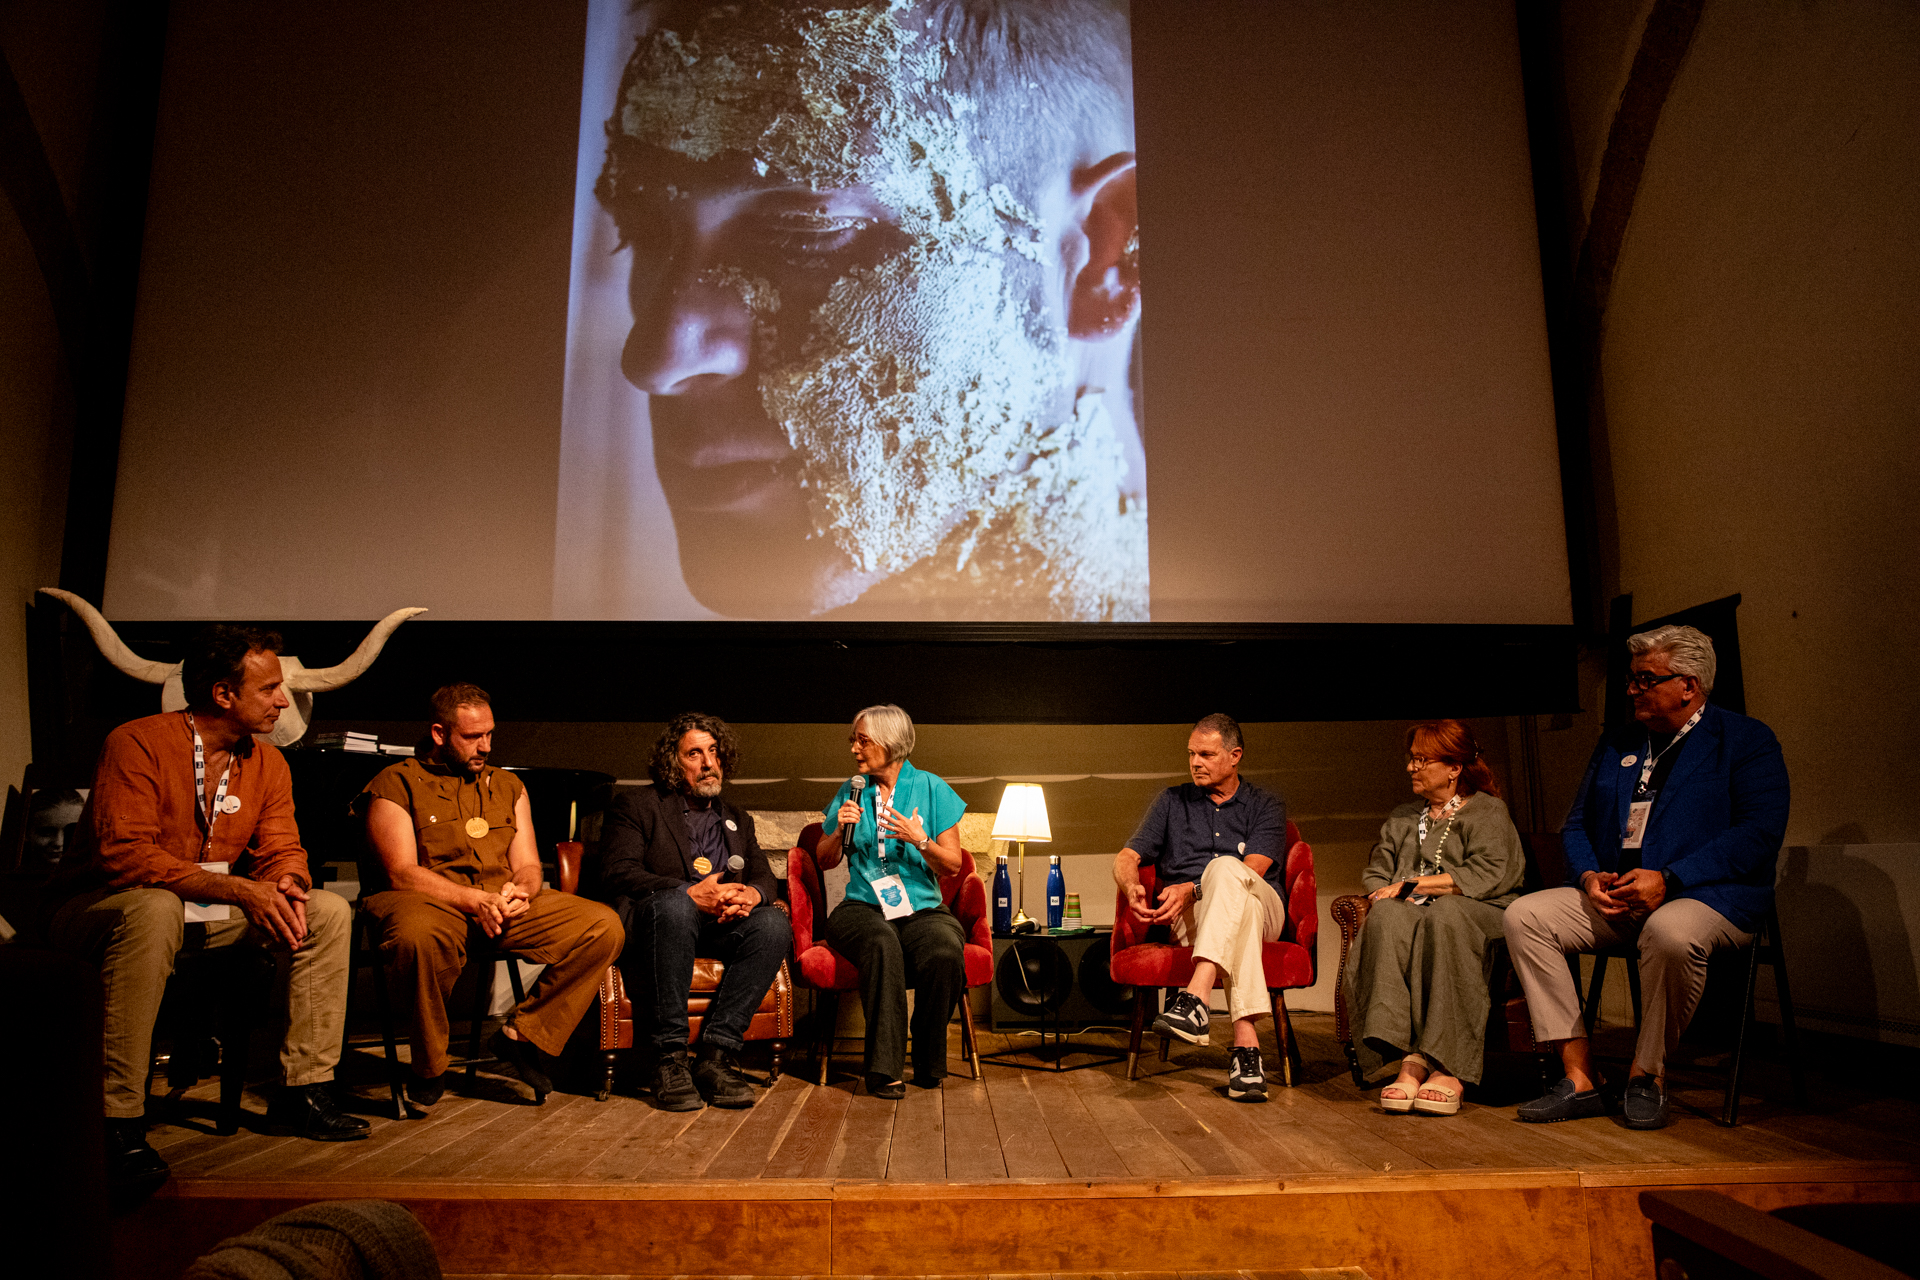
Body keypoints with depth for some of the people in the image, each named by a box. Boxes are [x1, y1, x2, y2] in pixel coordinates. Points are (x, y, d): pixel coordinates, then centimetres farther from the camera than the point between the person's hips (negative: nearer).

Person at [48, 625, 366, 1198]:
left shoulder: (267, 762, 2)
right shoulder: (137, 743, -19)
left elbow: (283, 851, 2)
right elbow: (122, 854, -29)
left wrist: (286, 884, -24)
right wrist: (238, 888, -36)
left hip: (205, 913, 7)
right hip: (98, 910, -6)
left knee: (328, 911, -9)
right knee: (155, 907, -40)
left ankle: (302, 1093, -7)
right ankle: (119, 1123, -34)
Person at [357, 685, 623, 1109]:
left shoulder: (508, 785, 22)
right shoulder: (395, 784, 5)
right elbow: (402, 872, -7)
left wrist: (521, 891, -10)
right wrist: (474, 900, -22)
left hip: (506, 905, 5)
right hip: (431, 901, -4)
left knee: (604, 927, -16)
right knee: (420, 936, -42)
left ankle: (524, 1035, -6)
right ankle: (428, 1069, -17)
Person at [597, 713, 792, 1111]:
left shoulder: (737, 820, 26)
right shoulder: (635, 805, 10)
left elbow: (765, 877, 16)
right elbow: (617, 873, -5)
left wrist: (752, 894, -12)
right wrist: (690, 894, -19)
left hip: (722, 926, 4)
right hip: (650, 921, -4)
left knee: (775, 923, -26)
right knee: (674, 905, -38)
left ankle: (715, 1055, -26)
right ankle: (669, 1058, -32)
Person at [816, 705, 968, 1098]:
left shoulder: (931, 788, 7)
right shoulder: (851, 792, 14)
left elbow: (953, 865, 5)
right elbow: (824, 861, 17)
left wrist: (920, 841, -13)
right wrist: (840, 830, -3)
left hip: (923, 909, 0)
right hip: (861, 908, 1)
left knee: (946, 952, -33)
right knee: (883, 945, -36)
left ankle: (928, 1065, -12)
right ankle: (884, 1068, -30)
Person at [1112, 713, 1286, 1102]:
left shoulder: (1266, 805, 14)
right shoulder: (1172, 802, 21)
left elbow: (1252, 869, -5)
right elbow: (1126, 858, 14)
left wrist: (1190, 889, -20)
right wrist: (1132, 887, -13)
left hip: (1262, 911, -1)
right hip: (1189, 918, 1)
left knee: (1225, 869, -37)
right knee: (1238, 908, -37)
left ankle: (1195, 998, -53)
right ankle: (1246, 1045, -51)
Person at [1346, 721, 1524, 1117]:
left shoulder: (1488, 810, 11)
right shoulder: (1401, 819, 29)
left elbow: (1486, 875, -6)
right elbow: (1374, 875, 21)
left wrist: (1414, 885, -9)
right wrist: (1391, 895, -3)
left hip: (1477, 913, -3)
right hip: (1413, 911, 4)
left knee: (1444, 915, -40)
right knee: (1386, 916, -33)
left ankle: (1448, 1068, -41)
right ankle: (1411, 1058, -42)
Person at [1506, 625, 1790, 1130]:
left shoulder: (1747, 740, 2)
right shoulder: (1616, 745, 20)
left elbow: (1760, 833, -11)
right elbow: (1576, 824, 19)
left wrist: (1668, 879, -20)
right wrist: (1589, 875, -5)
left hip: (1708, 897, -6)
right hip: (1614, 898, 6)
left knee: (1672, 932, -40)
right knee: (1523, 916, -17)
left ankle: (1647, 1075, -16)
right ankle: (1579, 1078, -15)